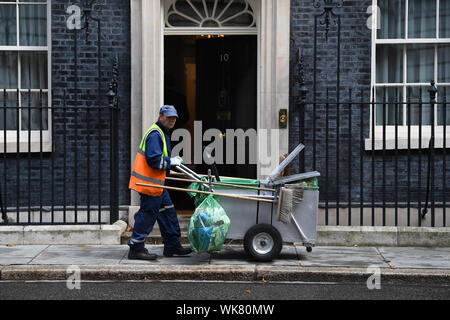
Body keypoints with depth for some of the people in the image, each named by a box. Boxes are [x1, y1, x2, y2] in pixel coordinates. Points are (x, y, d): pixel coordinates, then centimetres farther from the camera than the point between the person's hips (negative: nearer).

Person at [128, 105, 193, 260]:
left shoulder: (162, 134, 18)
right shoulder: (155, 134, -17)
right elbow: (154, 160, -24)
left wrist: (172, 162, 14)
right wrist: (171, 162, -13)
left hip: (157, 183, 11)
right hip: (150, 183, -11)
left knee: (168, 212, 14)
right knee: (147, 214, -5)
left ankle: (172, 246, 22)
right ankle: (136, 249, 3)